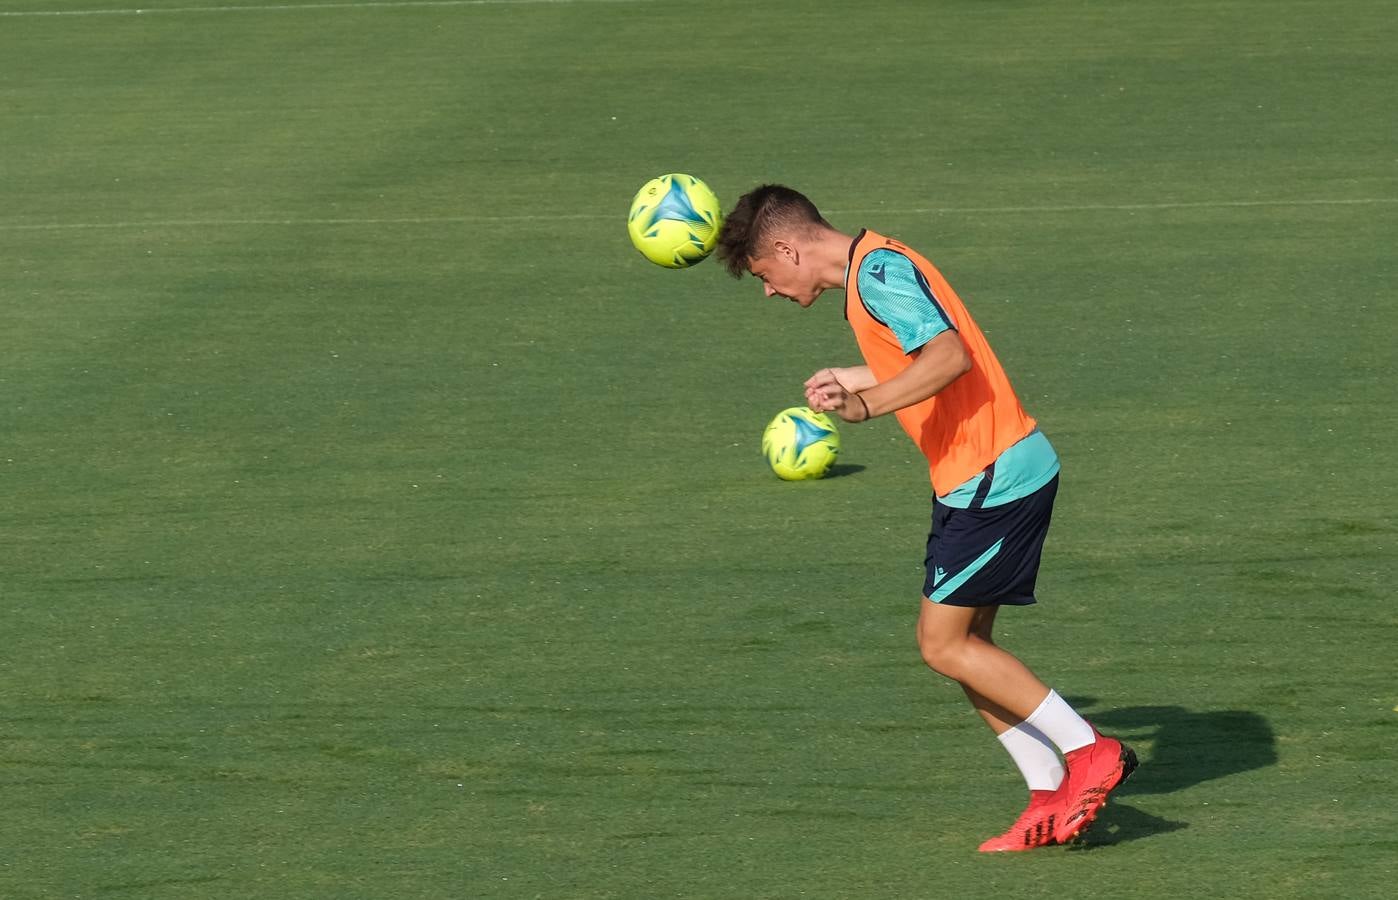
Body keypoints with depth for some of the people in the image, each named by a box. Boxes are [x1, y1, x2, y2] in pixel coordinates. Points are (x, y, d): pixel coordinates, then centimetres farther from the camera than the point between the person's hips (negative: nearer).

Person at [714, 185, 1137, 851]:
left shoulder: (878, 269, -15)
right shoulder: (875, 268, 16)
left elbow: (950, 355, -28)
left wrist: (867, 405, -34)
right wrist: (860, 381, 31)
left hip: (993, 478, -10)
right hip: (986, 476, 10)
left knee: (944, 644, -6)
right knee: (965, 646, 10)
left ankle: (1089, 752, -3)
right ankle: (1052, 796, 10)